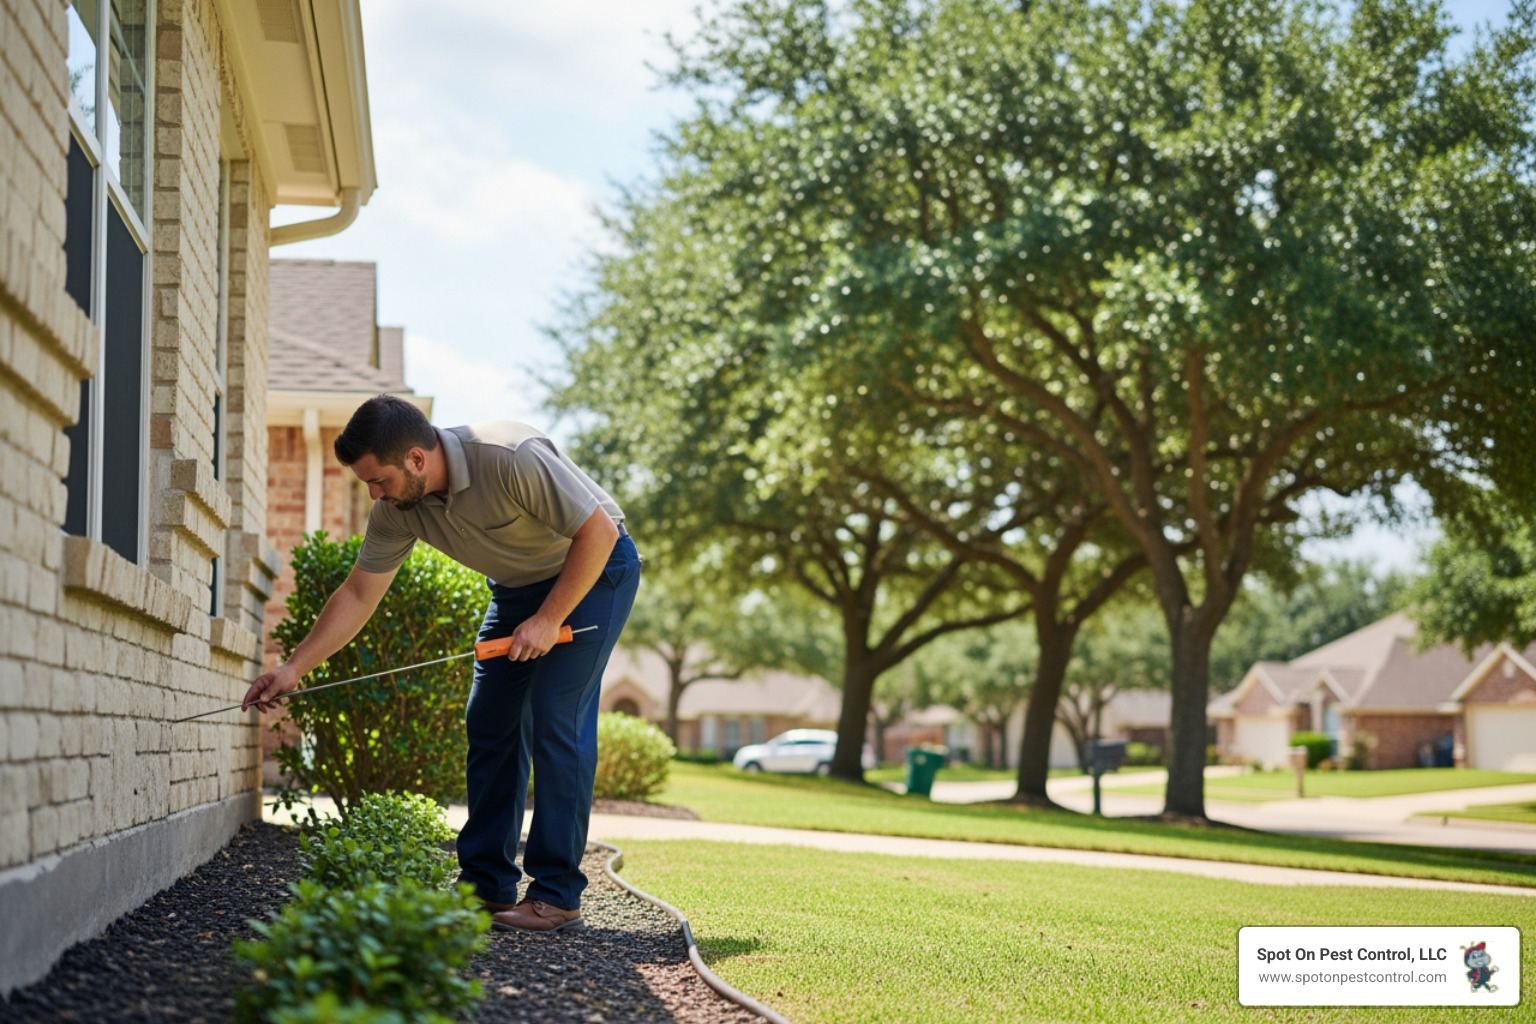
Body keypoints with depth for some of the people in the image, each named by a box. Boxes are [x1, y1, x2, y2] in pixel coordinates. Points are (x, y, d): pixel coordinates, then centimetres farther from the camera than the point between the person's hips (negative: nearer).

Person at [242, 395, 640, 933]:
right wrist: (293, 668, -10)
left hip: (594, 570, -7)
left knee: (554, 720, -15)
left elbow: (599, 531, -27)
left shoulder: (513, 459, -35)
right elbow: (358, 594, -5)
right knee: (489, 723, 2)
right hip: (518, 585, 7)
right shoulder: (398, 506, -14)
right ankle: (487, 885, 9)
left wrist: (549, 619, -23)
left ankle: (557, 895, -10)